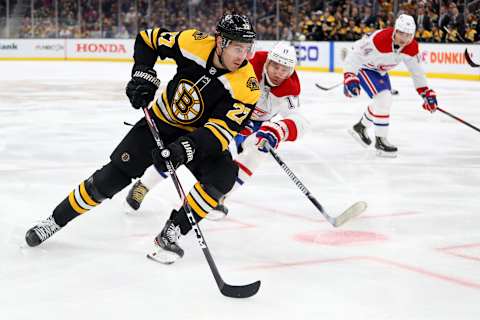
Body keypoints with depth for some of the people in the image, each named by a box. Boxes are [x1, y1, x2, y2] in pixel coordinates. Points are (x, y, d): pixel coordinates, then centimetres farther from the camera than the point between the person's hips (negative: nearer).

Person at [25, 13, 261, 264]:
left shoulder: (246, 85, -27)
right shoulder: (195, 43, -22)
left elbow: (222, 131, -32)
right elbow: (147, 38, -4)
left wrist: (184, 149, -45)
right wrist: (143, 75, -17)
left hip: (200, 134, 0)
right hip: (161, 122, 1)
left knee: (224, 175, -28)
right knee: (114, 175, -7)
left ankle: (171, 233, -16)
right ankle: (55, 220, 9)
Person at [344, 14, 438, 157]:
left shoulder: (411, 47, -15)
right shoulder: (379, 39, -37)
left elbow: (416, 70, -3)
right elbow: (355, 56, -35)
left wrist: (427, 93, -5)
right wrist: (350, 78, -45)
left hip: (379, 69, 8)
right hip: (362, 66, -8)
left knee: (384, 102, 17)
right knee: (383, 98, -21)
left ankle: (360, 127, 39)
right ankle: (380, 141, -10)